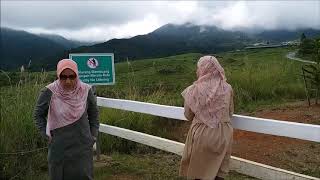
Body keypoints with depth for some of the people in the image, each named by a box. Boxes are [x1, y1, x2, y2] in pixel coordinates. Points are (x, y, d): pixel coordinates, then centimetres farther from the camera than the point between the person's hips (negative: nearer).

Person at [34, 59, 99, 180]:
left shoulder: (86, 91, -9)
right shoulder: (49, 92, -13)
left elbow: (93, 115, 7)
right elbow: (38, 114, 4)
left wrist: (93, 136, 7)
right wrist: (46, 135, -1)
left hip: (82, 146, 1)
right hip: (59, 147, 0)